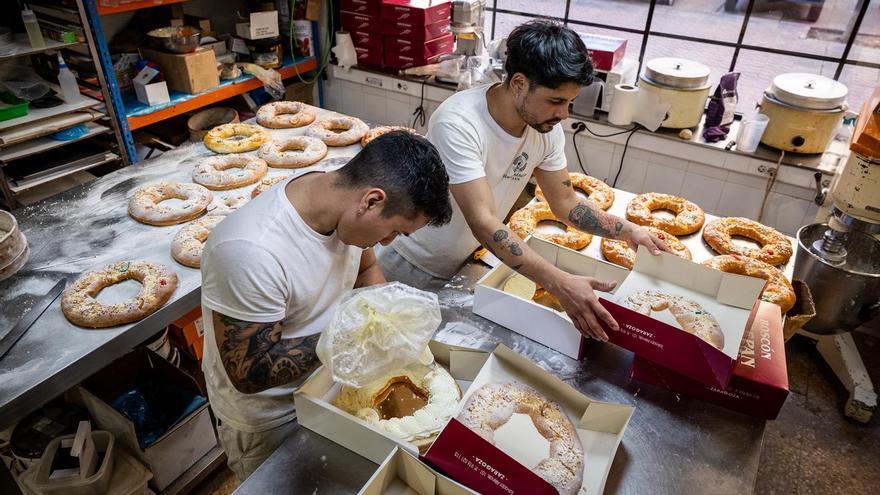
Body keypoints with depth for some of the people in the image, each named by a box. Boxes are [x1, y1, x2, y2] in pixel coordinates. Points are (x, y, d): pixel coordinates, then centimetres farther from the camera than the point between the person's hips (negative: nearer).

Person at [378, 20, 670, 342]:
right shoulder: (458, 123, -33)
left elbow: (565, 203, 1)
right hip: (414, 267, -5)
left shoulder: (547, 129, -11)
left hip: (465, 265, 6)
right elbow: (483, 223, -39)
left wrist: (628, 231, -13)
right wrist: (560, 284, -45)